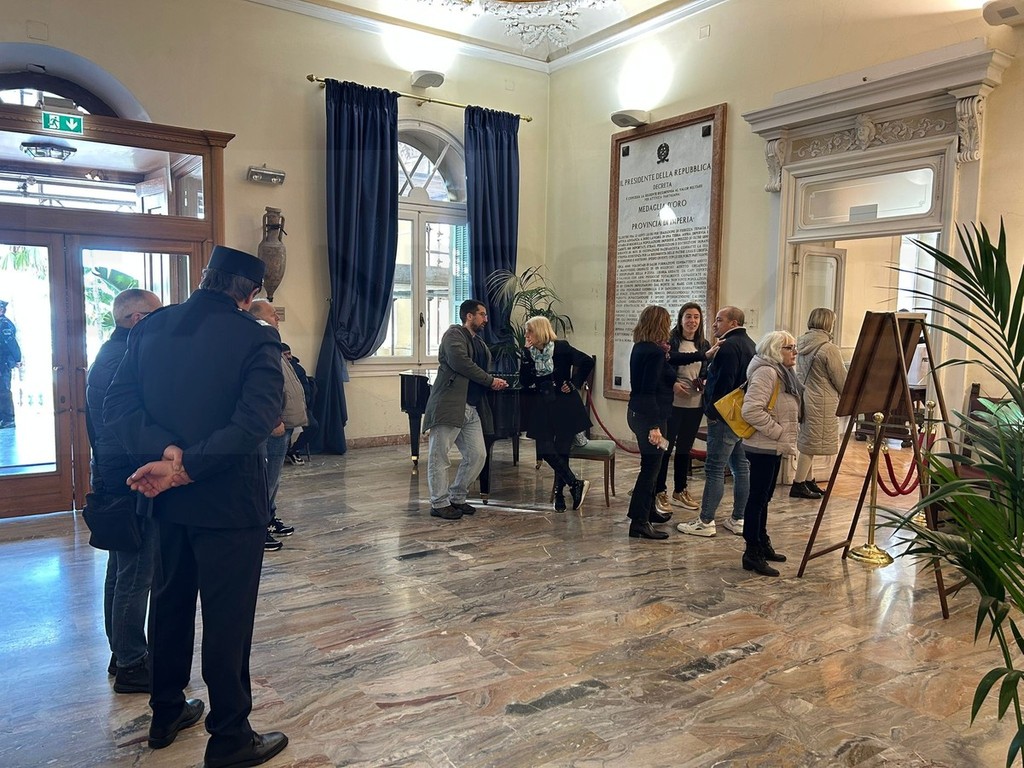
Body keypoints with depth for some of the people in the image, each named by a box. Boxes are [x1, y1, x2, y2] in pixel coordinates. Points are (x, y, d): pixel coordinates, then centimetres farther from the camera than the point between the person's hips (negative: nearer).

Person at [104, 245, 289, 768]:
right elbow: (253, 423, -25)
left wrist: (166, 451, -15)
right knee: (227, 618, 5)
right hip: (228, 501, -6)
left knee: (169, 603, 21)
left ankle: (166, 714, 39)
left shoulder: (150, 327, 2)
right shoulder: (255, 339, -15)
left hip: (168, 500, 6)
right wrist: (185, 467, -20)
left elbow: (117, 406, -5)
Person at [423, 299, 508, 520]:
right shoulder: (454, 334, -4)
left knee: (477, 455, 6)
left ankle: (457, 498, 20)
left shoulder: (480, 344, 22)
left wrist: (496, 383, -2)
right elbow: (461, 363, -19)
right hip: (449, 405, -9)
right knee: (439, 456, -1)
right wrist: (490, 381, -12)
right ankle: (439, 504, 9)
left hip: (472, 409, 9)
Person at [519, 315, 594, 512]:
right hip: (543, 407, 4)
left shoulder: (561, 347, -8)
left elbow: (587, 361, -9)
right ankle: (576, 484, 2)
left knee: (561, 450, 0)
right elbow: (525, 381, -4)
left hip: (564, 405, -4)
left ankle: (559, 495, 11)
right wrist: (527, 355, -12)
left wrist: (575, 384, -9)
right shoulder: (529, 353, 4)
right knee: (546, 451, -7)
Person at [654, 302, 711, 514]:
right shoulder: (670, 342, -7)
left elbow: (708, 373, 16)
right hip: (672, 403, -5)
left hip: (695, 404, 6)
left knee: (685, 449, 15)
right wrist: (672, 385, -20)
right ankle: (659, 493, 9)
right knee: (665, 448, 0)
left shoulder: (704, 345, 9)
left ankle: (680, 491, 27)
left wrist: (704, 383, -4)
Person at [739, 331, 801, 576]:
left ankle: (762, 545, 27)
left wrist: (787, 437, 13)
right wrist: (779, 433, -21)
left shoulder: (782, 373, 16)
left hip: (773, 447, 10)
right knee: (757, 497, -5)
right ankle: (752, 553, 1)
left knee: (764, 497, 17)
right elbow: (752, 411, -27)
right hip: (763, 447, -10)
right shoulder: (766, 372, -17)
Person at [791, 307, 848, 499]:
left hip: (803, 398, 8)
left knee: (807, 442, 16)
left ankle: (808, 481, 25)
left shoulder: (802, 343, 5)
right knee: (811, 443, 1)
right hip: (820, 403, -8)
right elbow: (842, 381, -9)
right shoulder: (829, 349, -17)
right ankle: (798, 485, 7)